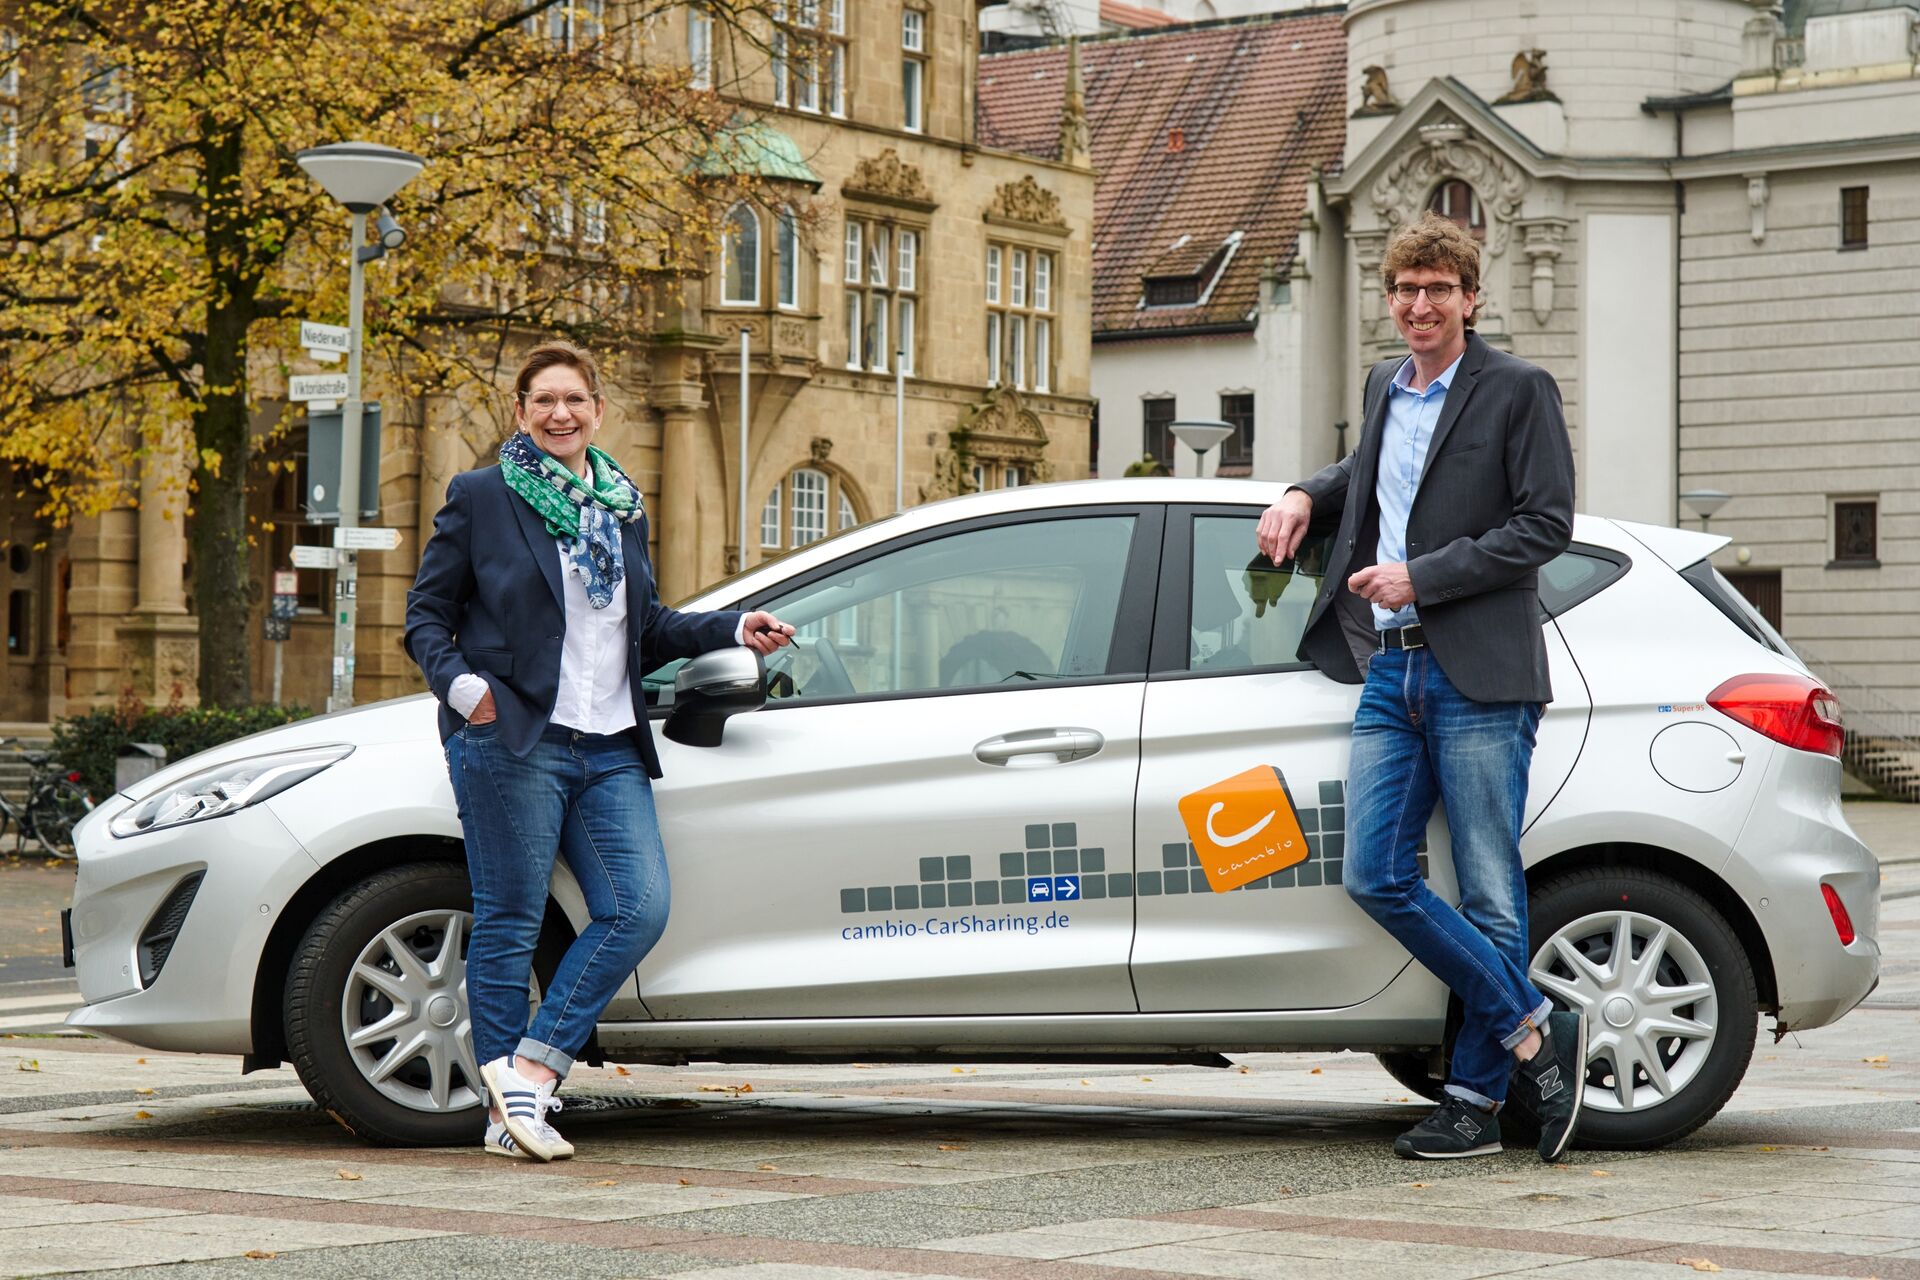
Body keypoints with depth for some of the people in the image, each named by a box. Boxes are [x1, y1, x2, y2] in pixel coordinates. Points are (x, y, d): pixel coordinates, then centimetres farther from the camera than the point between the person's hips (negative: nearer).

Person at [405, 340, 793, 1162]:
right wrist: (457, 681, -16)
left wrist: (735, 629, 11)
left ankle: (530, 1066, -3)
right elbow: (427, 614, 2)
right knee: (511, 923, -3)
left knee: (640, 908, -8)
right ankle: (509, 1111, 3)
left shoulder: (623, 508, 18)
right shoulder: (481, 498, 2)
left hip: (609, 751, 5)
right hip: (513, 739, -5)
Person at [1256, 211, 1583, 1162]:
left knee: (1491, 895, -2)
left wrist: (1420, 577, -13)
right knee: (1376, 878, -1)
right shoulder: (1383, 389, 17)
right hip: (1390, 672, 7)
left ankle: (1475, 1099, 7)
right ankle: (1533, 1030, 9)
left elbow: (1545, 524, -9)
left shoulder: (1519, 392, -3)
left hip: (1479, 677, -6)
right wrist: (1306, 496, 16)